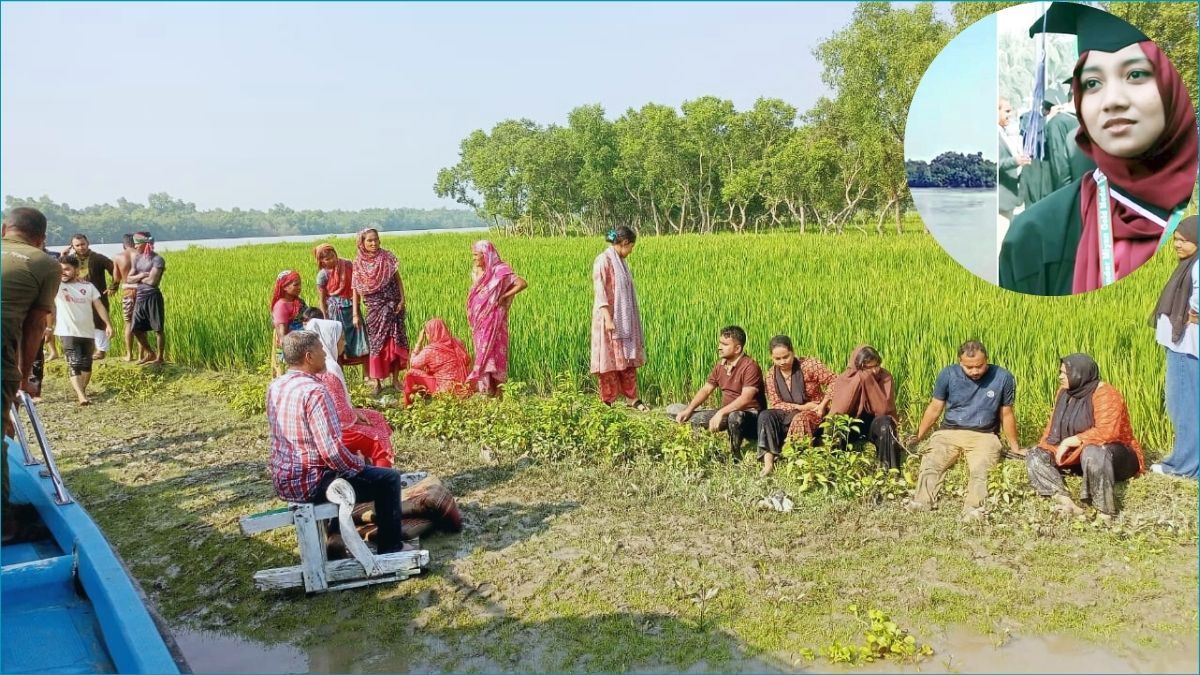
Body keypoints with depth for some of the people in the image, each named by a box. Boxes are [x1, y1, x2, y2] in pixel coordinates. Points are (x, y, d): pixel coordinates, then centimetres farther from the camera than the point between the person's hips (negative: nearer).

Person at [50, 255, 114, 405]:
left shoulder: (88, 285, 5)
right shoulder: (56, 285, -2)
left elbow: (99, 305, 5)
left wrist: (108, 324, -3)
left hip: (88, 332, 3)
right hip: (68, 333, -3)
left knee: (86, 365, 13)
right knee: (74, 365, -15)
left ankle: (82, 390, 35)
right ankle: (81, 396, -22)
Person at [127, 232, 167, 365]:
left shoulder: (157, 259, -9)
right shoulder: (137, 259, 13)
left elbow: (152, 281, -18)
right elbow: (129, 279, 8)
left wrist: (138, 278, -1)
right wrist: (142, 275, -9)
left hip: (152, 297, -8)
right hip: (139, 297, 8)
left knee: (158, 329, 0)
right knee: (136, 329, 11)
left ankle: (160, 358, 9)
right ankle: (150, 353, 28)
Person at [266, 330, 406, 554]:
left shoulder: (274, 387, 3)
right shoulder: (314, 391, -24)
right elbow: (332, 451, -29)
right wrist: (358, 463, -8)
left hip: (282, 481, 9)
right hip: (310, 484, -9)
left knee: (347, 464, 35)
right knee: (389, 478, 1)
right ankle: (389, 550, 12)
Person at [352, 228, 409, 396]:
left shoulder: (387, 257, -1)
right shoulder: (359, 262, 1)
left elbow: (398, 279, 2)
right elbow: (356, 288, 3)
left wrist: (402, 299, -8)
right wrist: (355, 314, 0)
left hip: (392, 305, 0)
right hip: (374, 307, 0)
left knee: (395, 340, 0)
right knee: (376, 343, 2)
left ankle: (395, 380, 10)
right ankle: (377, 383, 9)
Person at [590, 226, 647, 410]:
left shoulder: (620, 261, 13)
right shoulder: (603, 260, -12)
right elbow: (600, 292, -16)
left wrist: (630, 321, 17)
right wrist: (608, 319, -23)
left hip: (624, 320, 9)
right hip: (610, 319, -8)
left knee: (628, 358, 9)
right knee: (610, 360, -3)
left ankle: (632, 398, 15)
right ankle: (607, 402, 5)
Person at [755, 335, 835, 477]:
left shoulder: (808, 364, -13)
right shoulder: (771, 375, -2)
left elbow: (833, 382, -12)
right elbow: (775, 404, -5)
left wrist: (823, 406, -18)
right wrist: (801, 407, -17)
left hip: (814, 412, -4)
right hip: (789, 413, 4)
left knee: (800, 420, -37)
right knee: (765, 416, -23)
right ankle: (768, 462, -33)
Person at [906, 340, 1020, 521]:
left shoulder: (1003, 378, -2)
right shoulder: (948, 375, -1)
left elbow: (1006, 414, 10)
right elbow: (934, 409, 9)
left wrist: (1014, 447, 18)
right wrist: (917, 437, 8)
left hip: (984, 435, -1)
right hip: (949, 432, 1)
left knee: (980, 469, -33)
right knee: (930, 463, -29)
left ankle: (974, 510, -45)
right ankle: (921, 503, -43)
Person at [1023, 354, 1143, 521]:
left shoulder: (1105, 394, -20)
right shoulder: (1065, 392, 3)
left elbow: (1106, 432, -32)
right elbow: (1054, 425, 4)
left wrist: (1069, 442, -28)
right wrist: (1043, 447, -12)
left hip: (1114, 456, -8)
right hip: (1075, 455, 8)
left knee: (1093, 452, -41)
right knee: (1035, 456, -7)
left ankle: (1105, 513, -35)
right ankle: (1066, 502, -28)